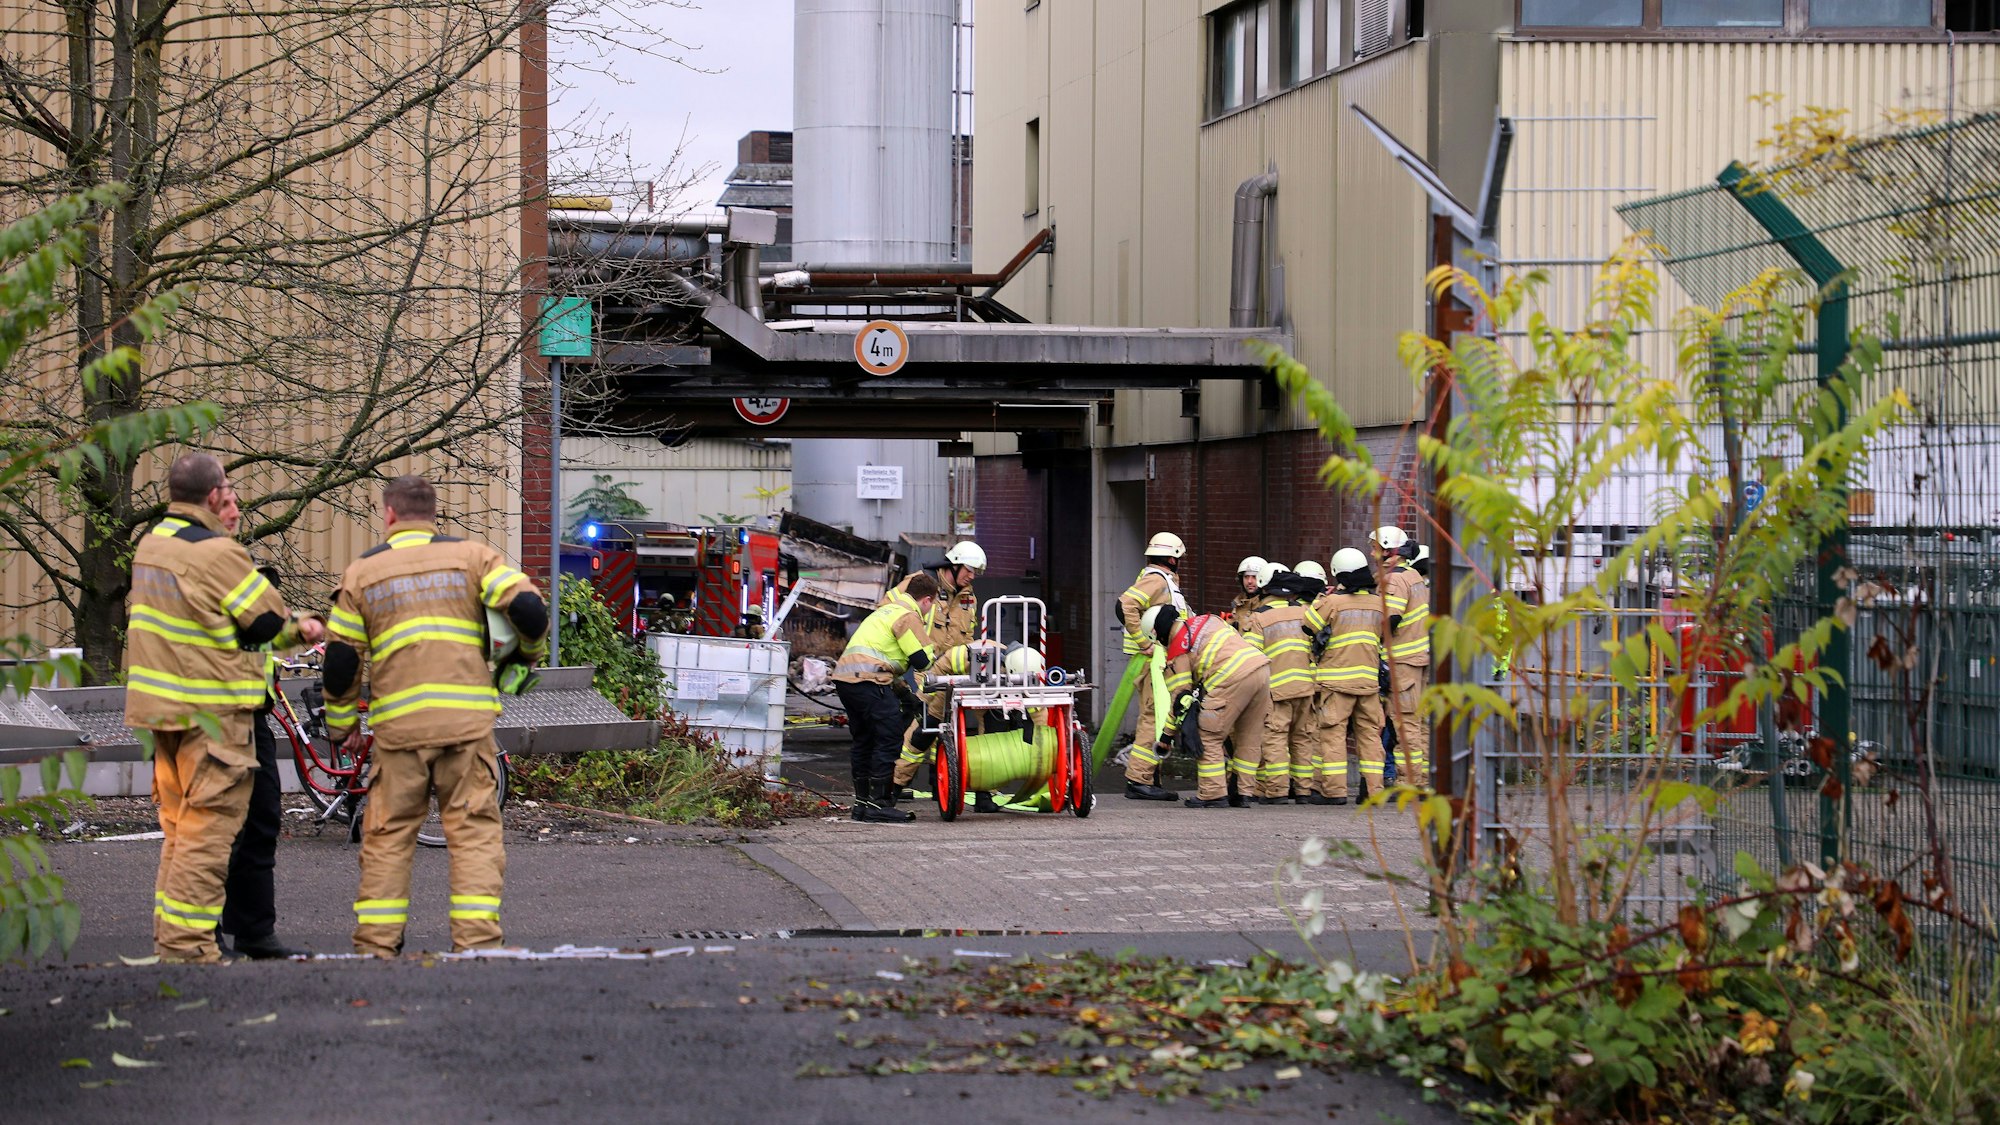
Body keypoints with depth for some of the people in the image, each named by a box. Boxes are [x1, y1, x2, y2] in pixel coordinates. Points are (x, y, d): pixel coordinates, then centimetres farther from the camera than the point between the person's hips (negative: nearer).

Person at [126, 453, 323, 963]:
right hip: (211, 709, -9)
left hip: (163, 705, 9)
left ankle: (169, 939, 19)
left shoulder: (152, 543, 11)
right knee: (208, 830, -6)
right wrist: (300, 628, 11)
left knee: (179, 827, 16)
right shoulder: (216, 552, -17)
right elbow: (269, 622, -14)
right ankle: (187, 944, -7)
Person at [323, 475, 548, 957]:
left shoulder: (362, 572, 11)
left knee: (386, 836, 9)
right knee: (474, 832, 2)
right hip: (468, 719, -1)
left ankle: (375, 944, 8)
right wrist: (528, 655, 16)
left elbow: (340, 659, 10)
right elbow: (529, 610, -4)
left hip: (397, 725, 1)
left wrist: (342, 726, 22)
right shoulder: (472, 556, 8)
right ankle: (476, 942, -5)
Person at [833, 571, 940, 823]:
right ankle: (879, 805, -12)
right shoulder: (907, 615, -5)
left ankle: (862, 802, 21)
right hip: (867, 679, -10)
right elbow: (922, 660, -9)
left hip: (844, 676, 10)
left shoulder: (890, 610, 27)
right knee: (888, 737, -9)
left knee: (863, 740, 17)